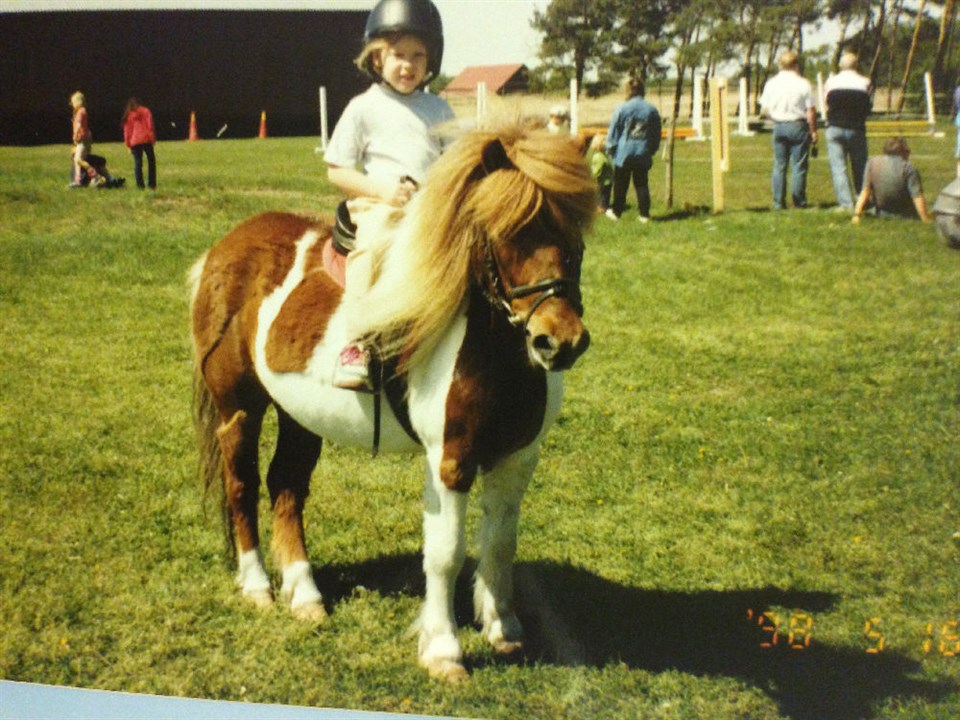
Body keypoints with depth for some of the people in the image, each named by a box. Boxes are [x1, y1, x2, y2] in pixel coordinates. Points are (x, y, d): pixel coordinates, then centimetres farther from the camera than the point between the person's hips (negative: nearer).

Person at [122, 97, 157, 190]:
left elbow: (127, 131, 11)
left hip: (134, 142, 1)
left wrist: (128, 144, 14)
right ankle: (152, 184, 2)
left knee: (138, 163, 2)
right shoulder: (145, 111, 10)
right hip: (146, 140, -1)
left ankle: (140, 185, -3)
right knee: (151, 161, 7)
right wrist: (153, 138, 2)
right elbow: (150, 125, 0)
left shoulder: (128, 115, 13)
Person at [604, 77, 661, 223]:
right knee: (642, 184, 8)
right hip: (643, 154, 2)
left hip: (624, 152, -2)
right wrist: (652, 150, 20)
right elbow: (657, 134, 9)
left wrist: (610, 148, 10)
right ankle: (644, 214, 6)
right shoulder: (652, 110, 0)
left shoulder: (621, 108, -8)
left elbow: (613, 131, -3)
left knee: (620, 184, 9)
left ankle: (616, 212, 17)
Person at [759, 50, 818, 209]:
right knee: (799, 166, 2)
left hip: (778, 126, 3)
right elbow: (811, 111, -8)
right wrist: (813, 131, 2)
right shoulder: (804, 84, -8)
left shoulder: (771, 83, 1)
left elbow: (765, 108, 5)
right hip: (798, 126, -3)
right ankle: (798, 201, 2)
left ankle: (778, 202, 8)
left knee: (779, 166, 8)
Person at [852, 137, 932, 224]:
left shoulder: (872, 162, -5)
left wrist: (856, 214, -9)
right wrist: (926, 218, -18)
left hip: (882, 213, 4)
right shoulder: (909, 168, -15)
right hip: (906, 215, -4)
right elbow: (917, 196, -20)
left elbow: (865, 190, -7)